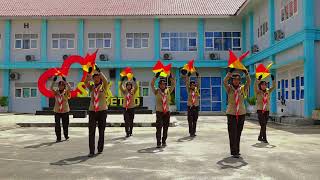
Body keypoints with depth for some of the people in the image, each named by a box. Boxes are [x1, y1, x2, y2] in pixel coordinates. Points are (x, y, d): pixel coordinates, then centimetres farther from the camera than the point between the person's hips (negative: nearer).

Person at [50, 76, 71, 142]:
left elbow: (69, 88, -18)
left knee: (65, 124, 8)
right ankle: (58, 138, 5)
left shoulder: (66, 92, 1)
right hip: (57, 111, 1)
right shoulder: (56, 92, 4)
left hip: (65, 110, -1)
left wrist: (65, 81, -23)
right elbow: (51, 88, -12)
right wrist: (54, 81, -21)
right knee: (57, 125, -2)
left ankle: (66, 135, 28)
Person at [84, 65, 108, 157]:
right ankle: (91, 151, -1)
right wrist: (89, 72, -18)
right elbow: (86, 82, -9)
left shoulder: (103, 87, 2)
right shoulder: (91, 87, 8)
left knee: (101, 131, 7)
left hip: (102, 111, -1)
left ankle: (100, 149, 21)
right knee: (91, 132, -4)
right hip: (92, 111, 2)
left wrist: (99, 71, -21)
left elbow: (105, 80, -18)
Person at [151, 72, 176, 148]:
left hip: (167, 112, 3)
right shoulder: (156, 91, 1)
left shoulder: (168, 91, 7)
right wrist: (156, 76, -16)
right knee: (159, 127, -9)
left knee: (166, 128, 9)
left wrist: (170, 77, -7)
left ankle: (164, 141, 23)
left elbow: (173, 84, 4)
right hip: (159, 112, -3)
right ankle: (158, 143, -4)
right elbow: (152, 84, -10)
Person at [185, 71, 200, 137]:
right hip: (190, 106, -3)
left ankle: (194, 132, 16)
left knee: (195, 120, 7)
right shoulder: (189, 90, 2)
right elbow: (187, 83, -4)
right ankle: (191, 132, 0)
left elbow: (198, 83, 3)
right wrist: (188, 76, -10)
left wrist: (197, 76, -5)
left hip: (196, 106, 3)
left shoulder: (197, 90, 8)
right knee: (190, 120, -4)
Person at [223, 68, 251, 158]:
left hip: (241, 113, 3)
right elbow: (225, 81, -19)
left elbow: (249, 81, -10)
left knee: (238, 133, 11)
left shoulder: (243, 88, 3)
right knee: (232, 133, -5)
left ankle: (237, 150, 24)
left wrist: (245, 72, -22)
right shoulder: (229, 88, -2)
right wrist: (230, 71, -27)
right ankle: (234, 152, -1)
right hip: (231, 113, -3)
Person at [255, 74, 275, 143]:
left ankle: (260, 137, 26)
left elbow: (274, 87, 8)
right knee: (263, 125, -12)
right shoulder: (258, 92, -3)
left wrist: (273, 80, -5)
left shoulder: (268, 91, 11)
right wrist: (259, 79, -28)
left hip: (267, 110, 5)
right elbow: (255, 86, -19)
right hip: (260, 110, -5)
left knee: (264, 125, 12)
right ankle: (264, 138, -10)